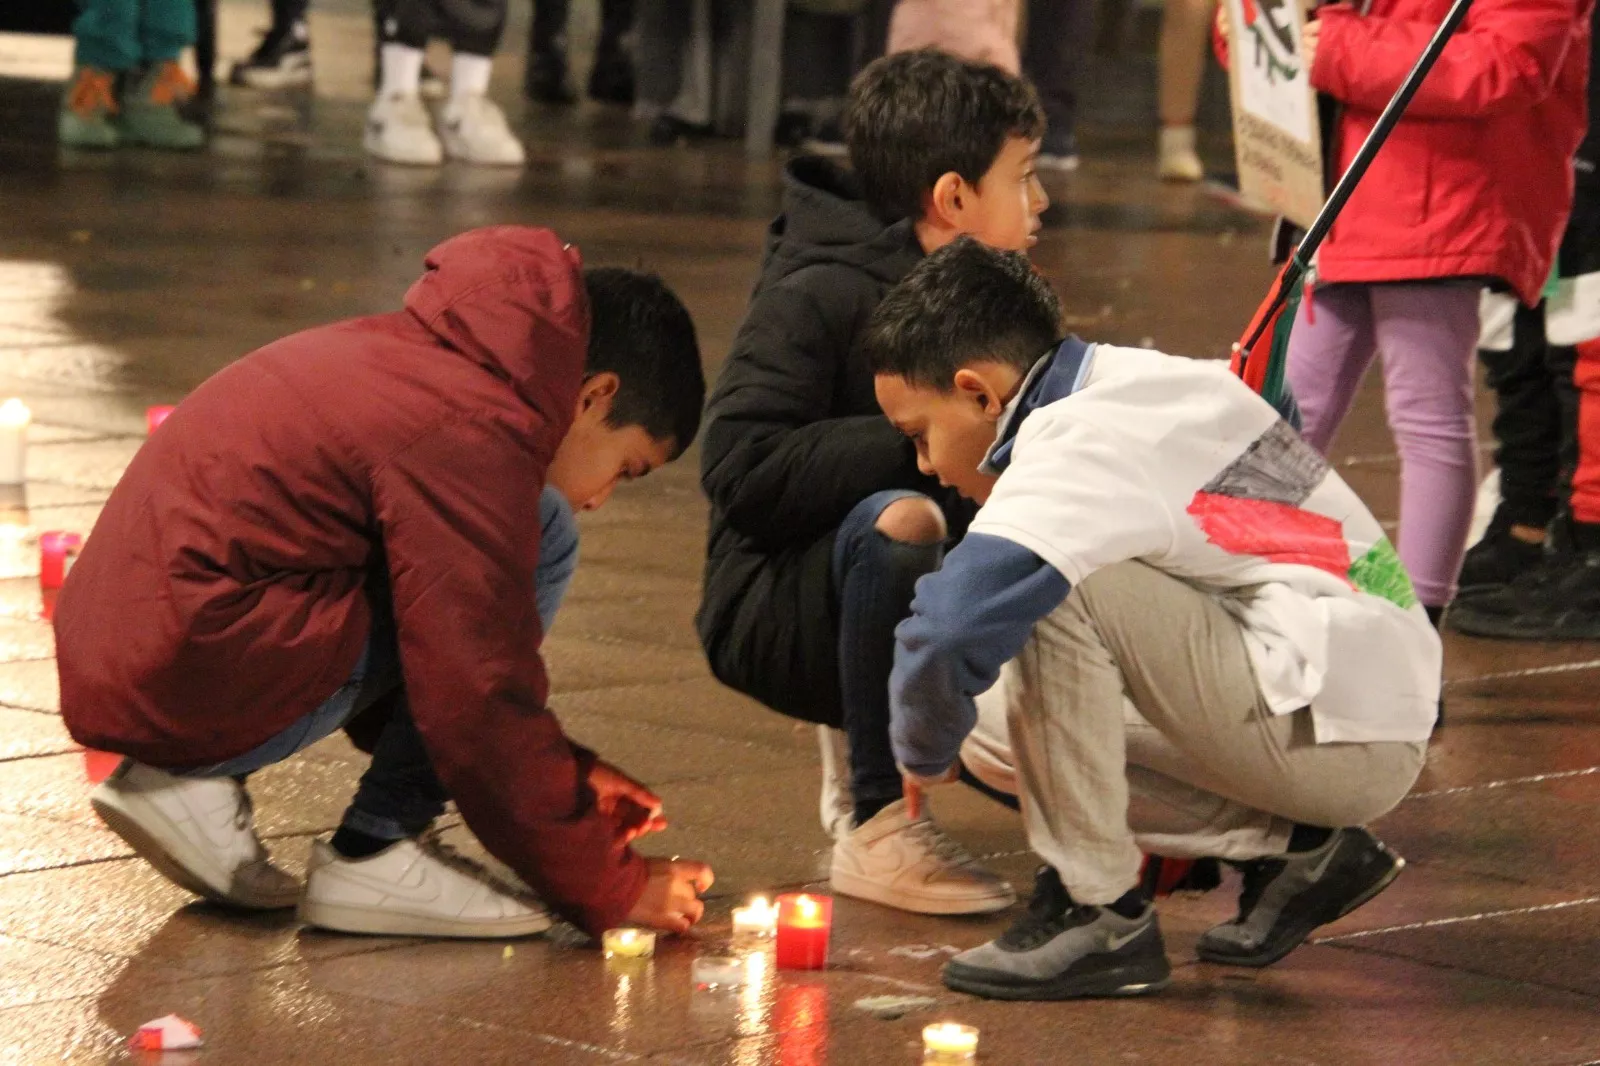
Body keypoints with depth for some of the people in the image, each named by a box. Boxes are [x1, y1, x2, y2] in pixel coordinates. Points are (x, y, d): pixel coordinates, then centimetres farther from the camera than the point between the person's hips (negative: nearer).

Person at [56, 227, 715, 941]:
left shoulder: (419, 360, 18)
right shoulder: (475, 434, -14)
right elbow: (480, 708, -16)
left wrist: (567, 775, 24)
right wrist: (609, 889, -5)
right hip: (194, 686, -10)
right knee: (538, 542, -7)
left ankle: (191, 781, 14)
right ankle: (376, 853, -4)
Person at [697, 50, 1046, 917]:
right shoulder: (815, 298, -15)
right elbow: (742, 470, -27)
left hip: (944, 620, 8)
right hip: (783, 609, -8)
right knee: (900, 521, -37)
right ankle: (876, 827, -24)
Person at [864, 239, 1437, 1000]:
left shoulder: (1084, 446, -18)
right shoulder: (1133, 386, 11)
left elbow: (953, 627, -28)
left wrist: (924, 751, -9)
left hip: (1340, 733, -10)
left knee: (1052, 594, -21)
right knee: (993, 730, 11)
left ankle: (1099, 914, -12)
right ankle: (1291, 848, 8)